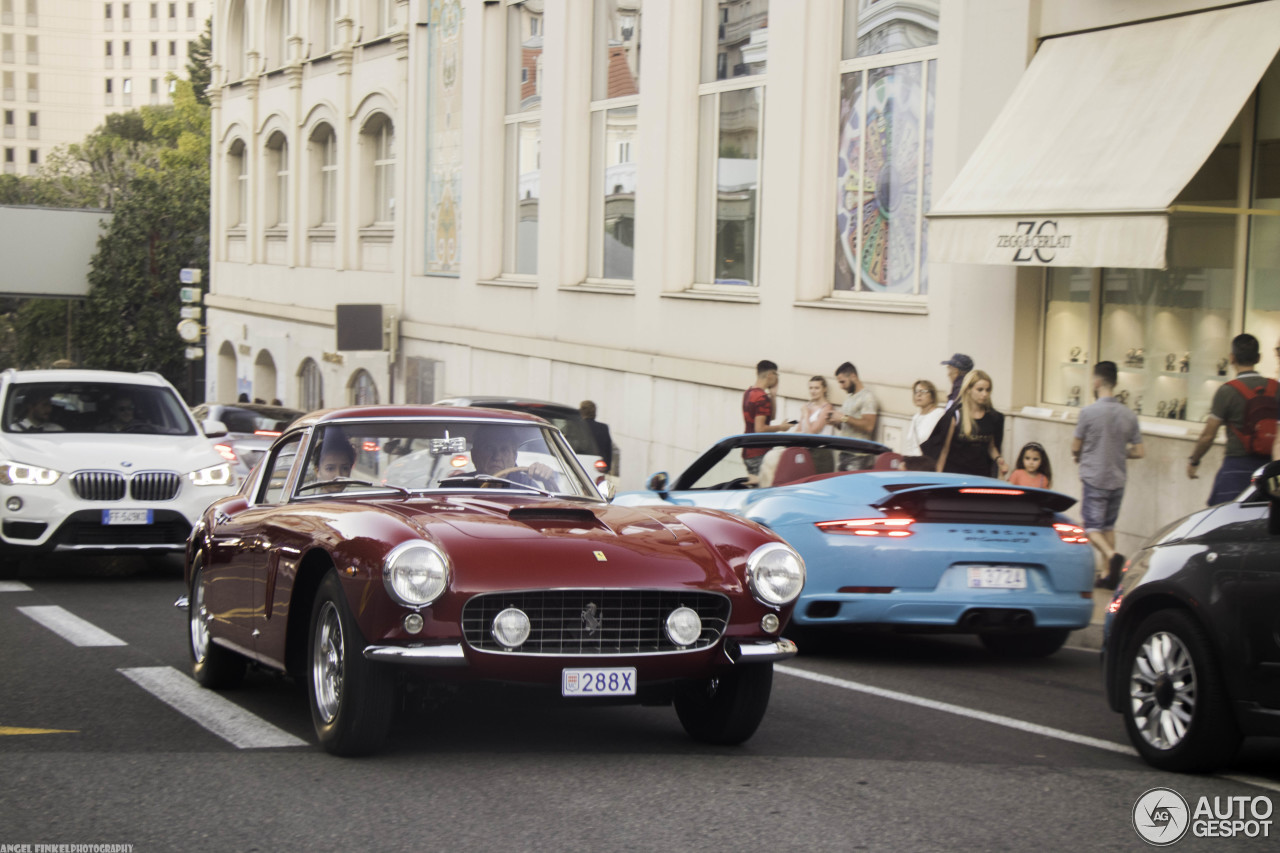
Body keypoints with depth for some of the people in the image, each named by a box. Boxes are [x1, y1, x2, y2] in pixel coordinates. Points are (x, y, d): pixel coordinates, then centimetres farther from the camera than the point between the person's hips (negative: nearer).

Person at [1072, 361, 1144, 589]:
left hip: (1093, 478, -5)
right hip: (1118, 480, 5)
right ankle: (1109, 575, 14)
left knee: (1092, 526, 1)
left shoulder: (1089, 412, -13)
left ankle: (1112, 556, -25)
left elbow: (1075, 447, -4)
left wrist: (1079, 456, 19)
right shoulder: (1129, 415, -1)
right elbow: (1139, 452, 2)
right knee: (1108, 526, 16)